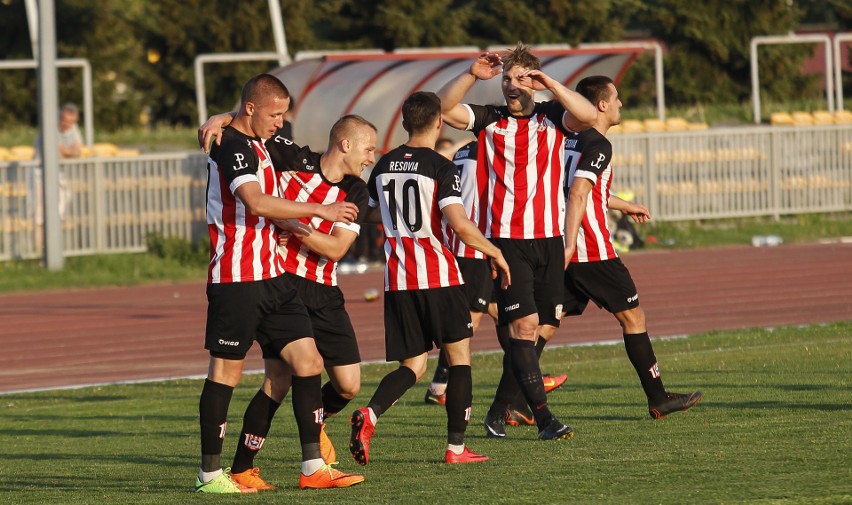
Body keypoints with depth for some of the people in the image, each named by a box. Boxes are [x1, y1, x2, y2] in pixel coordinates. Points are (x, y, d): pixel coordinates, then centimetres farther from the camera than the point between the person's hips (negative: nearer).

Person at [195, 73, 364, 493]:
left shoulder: (254, 143, 18)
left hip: (270, 274, 10)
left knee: (307, 360, 2)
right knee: (226, 371, -3)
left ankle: (313, 467, 3)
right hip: (236, 279, -10)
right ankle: (210, 473, 5)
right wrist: (318, 211, -23)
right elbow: (255, 202, -27)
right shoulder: (233, 146, -14)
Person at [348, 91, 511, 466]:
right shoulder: (441, 168, -10)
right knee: (459, 355, 10)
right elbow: (459, 224, -20)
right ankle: (456, 447, 8)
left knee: (413, 366, 9)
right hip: (438, 277, -5)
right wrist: (493, 252, -5)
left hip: (397, 279, 5)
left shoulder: (384, 165, 8)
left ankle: (370, 414, -19)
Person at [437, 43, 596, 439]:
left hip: (549, 239, 3)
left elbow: (588, 116, -13)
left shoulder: (551, 116, 6)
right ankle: (544, 418, -15)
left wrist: (549, 83, -21)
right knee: (525, 324, -13)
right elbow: (443, 108, -6)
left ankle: (500, 408, 22)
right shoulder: (489, 120, 6)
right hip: (505, 239, -3)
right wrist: (472, 75, -18)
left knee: (545, 328, 6)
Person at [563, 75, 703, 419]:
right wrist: (569, 246, -29)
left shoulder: (572, 139, 16)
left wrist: (623, 205, 44)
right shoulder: (598, 145, -12)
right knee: (632, 317, 4)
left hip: (564, 250, 8)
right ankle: (658, 400, 9)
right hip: (593, 251, -8)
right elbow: (577, 196, -23)